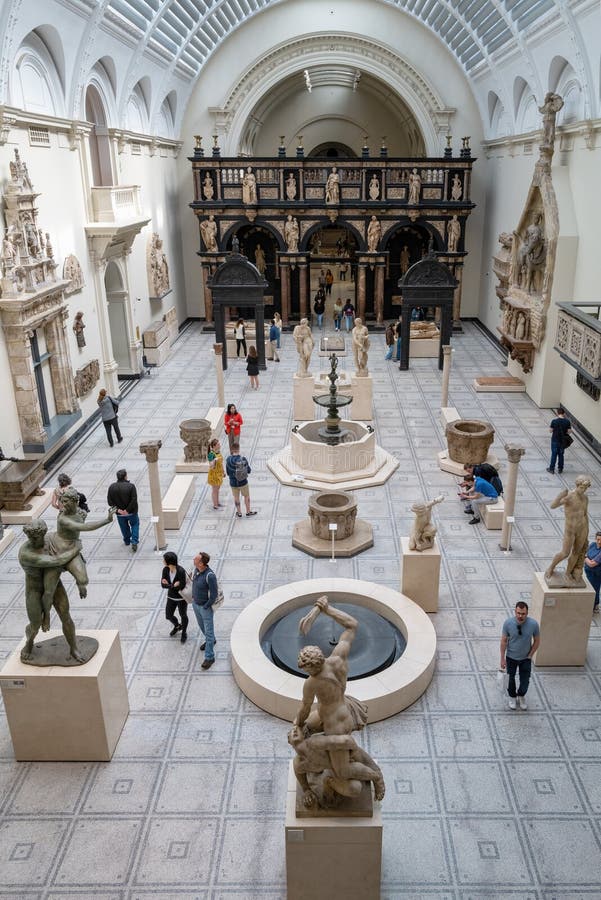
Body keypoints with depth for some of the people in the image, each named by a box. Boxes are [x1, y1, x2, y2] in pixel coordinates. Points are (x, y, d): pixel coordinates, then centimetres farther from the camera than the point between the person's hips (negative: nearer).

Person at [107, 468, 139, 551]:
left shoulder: (112, 487, -9)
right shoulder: (131, 486, -19)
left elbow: (110, 501, -9)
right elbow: (134, 500, -23)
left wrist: (118, 509, -11)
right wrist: (128, 510, -17)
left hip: (120, 513, 3)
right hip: (131, 512, -2)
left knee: (124, 527, 24)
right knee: (135, 525, 20)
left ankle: (127, 541, 42)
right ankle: (134, 542, 7)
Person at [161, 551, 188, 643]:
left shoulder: (181, 571, -31)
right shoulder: (165, 570, -14)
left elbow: (181, 587, -29)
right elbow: (163, 584, -15)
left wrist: (169, 585, -21)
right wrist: (174, 585, -28)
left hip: (182, 597, -5)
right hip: (171, 597, 5)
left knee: (183, 616, 15)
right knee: (168, 616, 16)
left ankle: (184, 632, 43)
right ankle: (177, 626, 48)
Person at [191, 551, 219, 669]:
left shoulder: (210, 575, -35)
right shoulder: (197, 569, -10)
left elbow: (214, 594, -25)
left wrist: (206, 607, -16)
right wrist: (193, 597, 10)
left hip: (206, 606, -8)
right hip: (195, 603, 8)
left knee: (208, 631, 5)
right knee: (201, 625, 28)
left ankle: (209, 657, 17)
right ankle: (210, 640, 54)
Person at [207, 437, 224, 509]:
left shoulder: (218, 451, -1)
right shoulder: (211, 454, -26)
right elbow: (211, 466, -29)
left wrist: (223, 472, 18)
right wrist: (214, 460, -46)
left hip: (219, 473, 8)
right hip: (214, 474, -8)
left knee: (217, 489, 21)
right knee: (215, 490, 5)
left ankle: (217, 502, 37)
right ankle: (215, 505, 17)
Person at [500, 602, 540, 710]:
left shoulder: (533, 624, -24)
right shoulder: (508, 623, -25)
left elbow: (537, 641, -7)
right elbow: (504, 641, -12)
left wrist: (530, 656, -6)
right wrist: (502, 658, -8)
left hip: (526, 658, 0)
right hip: (511, 657, 0)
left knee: (525, 681, 12)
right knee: (511, 679, 18)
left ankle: (521, 696, 45)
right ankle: (512, 697, 46)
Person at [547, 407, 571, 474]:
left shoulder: (554, 421, -18)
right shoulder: (567, 421, -11)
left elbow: (550, 430, -11)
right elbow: (568, 432, -5)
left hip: (555, 440, -2)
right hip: (563, 441, 2)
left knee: (554, 454, 8)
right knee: (561, 454, 15)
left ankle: (552, 469, 14)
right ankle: (560, 469, 24)